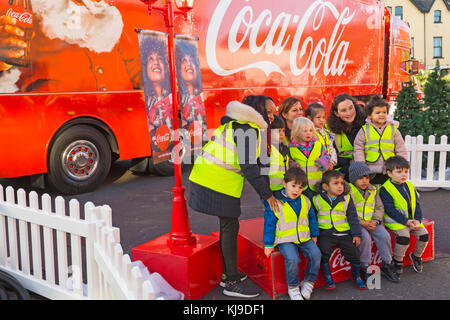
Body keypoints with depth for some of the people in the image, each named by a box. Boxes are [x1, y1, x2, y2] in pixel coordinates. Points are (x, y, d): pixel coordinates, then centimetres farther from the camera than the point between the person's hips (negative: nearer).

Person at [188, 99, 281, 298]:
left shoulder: (237, 123, 16)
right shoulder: (247, 130, -15)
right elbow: (248, 167, -19)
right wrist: (267, 194, -13)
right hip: (219, 183, -10)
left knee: (228, 226, 17)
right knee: (230, 228, -3)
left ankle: (228, 274, 29)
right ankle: (232, 283, 5)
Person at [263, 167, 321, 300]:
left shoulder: (305, 201, 6)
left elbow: (312, 219, 20)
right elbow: (269, 225, -5)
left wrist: (314, 236, 21)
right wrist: (268, 244, -3)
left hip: (304, 238, 5)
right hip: (285, 240, -5)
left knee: (316, 254, -18)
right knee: (292, 258, -29)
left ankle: (308, 282, 5)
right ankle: (293, 287, -5)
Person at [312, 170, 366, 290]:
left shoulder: (346, 199, 5)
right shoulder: (317, 200, 0)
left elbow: (353, 217, 8)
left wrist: (356, 234, 0)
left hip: (344, 233, 2)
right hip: (325, 233, -1)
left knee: (353, 251, -11)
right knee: (324, 250, -25)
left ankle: (356, 275, 18)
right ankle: (327, 276, -3)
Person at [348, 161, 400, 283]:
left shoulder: (373, 191, 13)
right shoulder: (349, 190, -5)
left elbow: (379, 208, 12)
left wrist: (375, 220, -7)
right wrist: (361, 222, -18)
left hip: (373, 222, 5)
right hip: (356, 223, -4)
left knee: (384, 235, -19)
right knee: (365, 237, -30)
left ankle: (387, 265, -1)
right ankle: (364, 267, -14)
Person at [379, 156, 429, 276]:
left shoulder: (410, 186, 10)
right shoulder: (385, 189, -12)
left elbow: (417, 204, 10)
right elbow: (390, 210, -16)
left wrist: (417, 220, -7)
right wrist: (406, 221, -21)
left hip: (413, 220, 7)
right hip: (396, 221, -6)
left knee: (424, 234, -7)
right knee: (404, 236, -27)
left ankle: (416, 256, 20)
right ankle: (397, 260, -3)